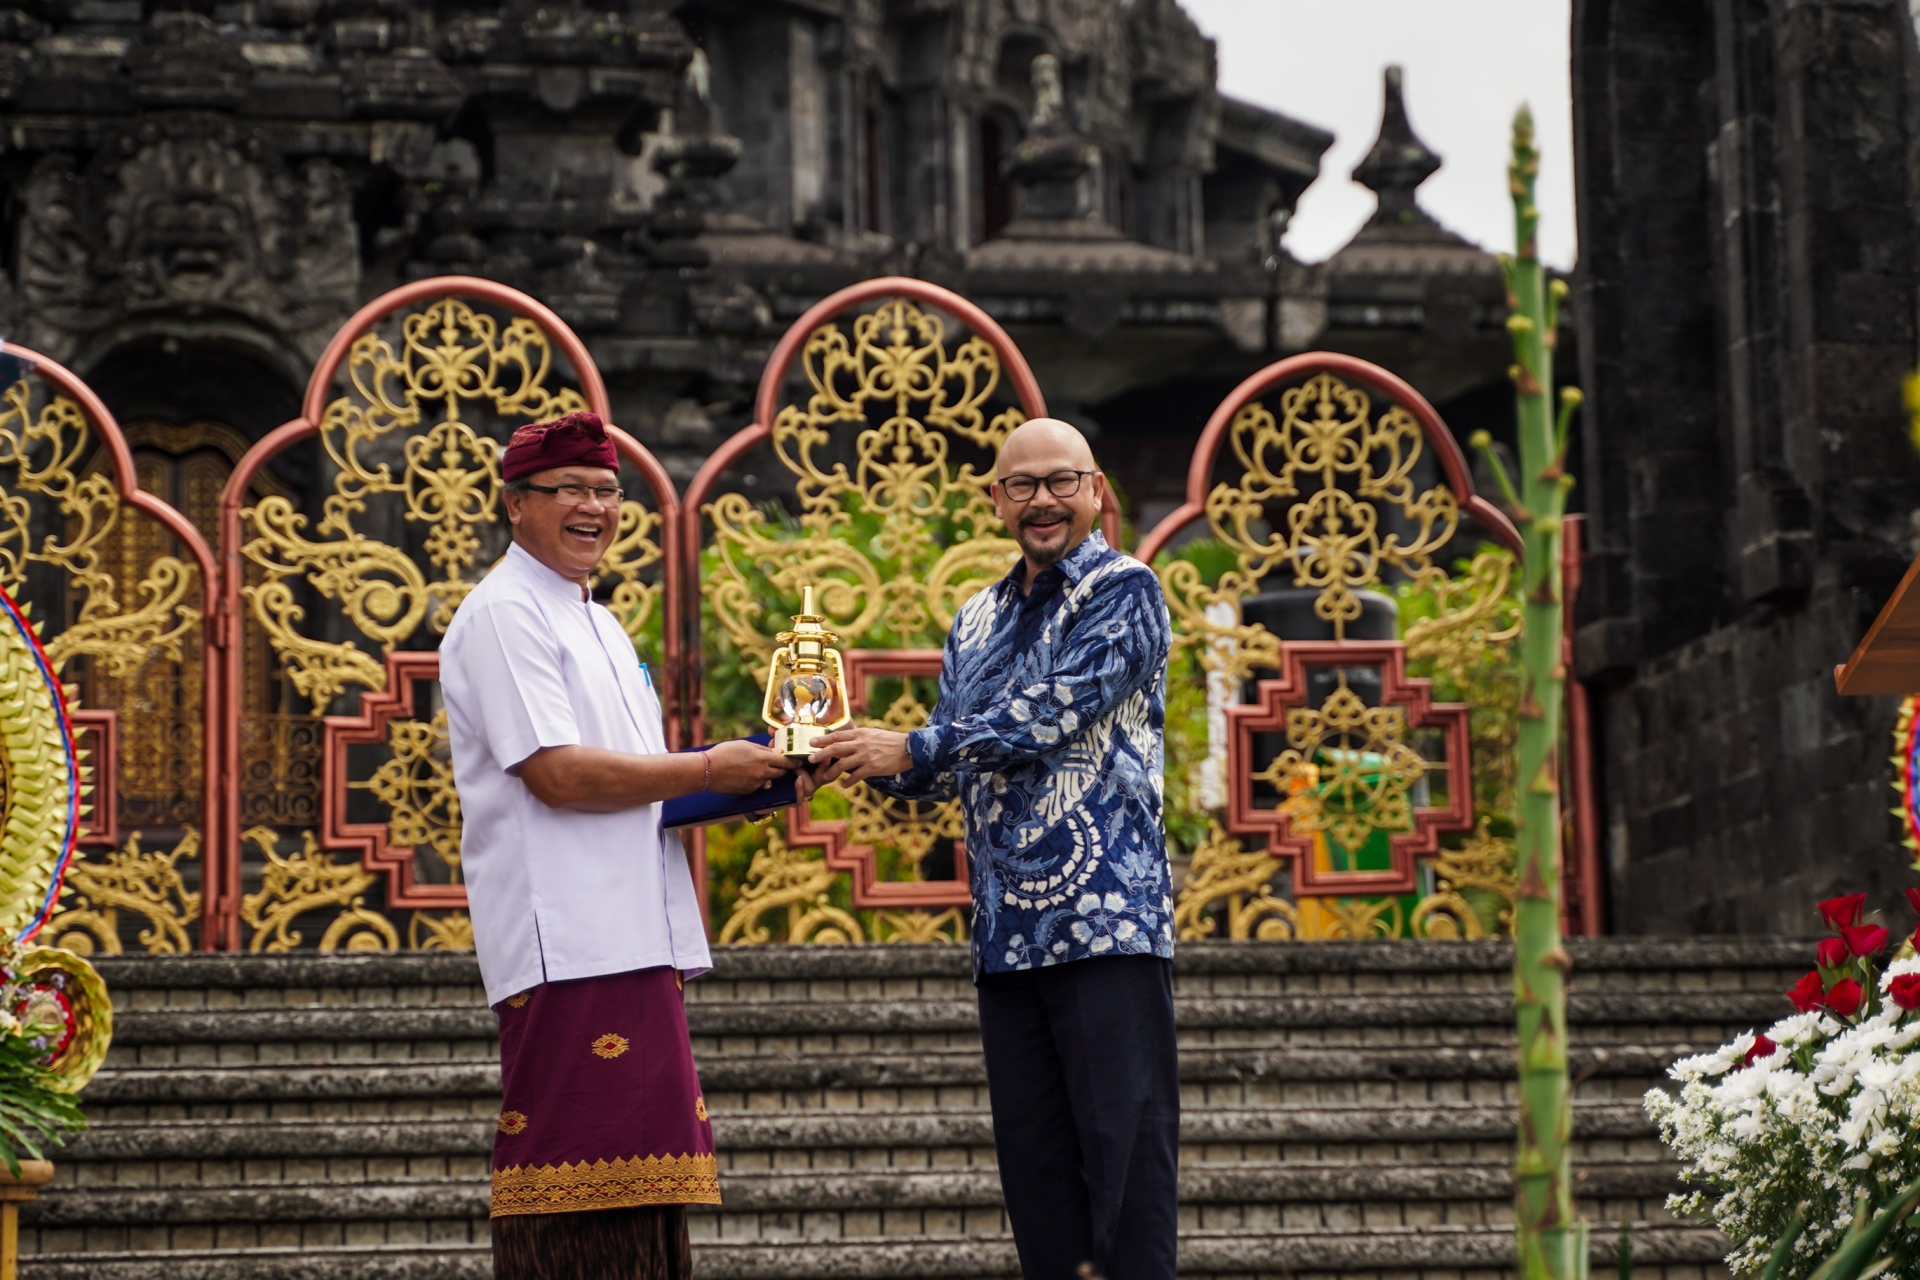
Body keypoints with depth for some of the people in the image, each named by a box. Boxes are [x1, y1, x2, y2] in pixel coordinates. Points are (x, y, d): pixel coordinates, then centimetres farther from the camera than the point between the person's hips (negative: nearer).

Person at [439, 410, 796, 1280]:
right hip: (565, 945, -10)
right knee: (574, 1175, -13)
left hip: (636, 938, 10)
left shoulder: (596, 625, 24)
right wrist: (706, 770, -9)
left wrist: (738, 784, 9)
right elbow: (556, 774, -17)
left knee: (639, 1168, 8)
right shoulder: (503, 615, -7)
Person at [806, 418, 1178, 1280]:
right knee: (1031, 1154, 7)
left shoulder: (1123, 592, -3)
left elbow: (1058, 711, -16)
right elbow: (947, 770, 19)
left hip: (1107, 921, -7)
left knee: (1124, 1141, -8)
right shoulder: (976, 623, 19)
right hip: (1005, 933, 7)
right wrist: (856, 757, -1)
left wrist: (909, 749, -15)